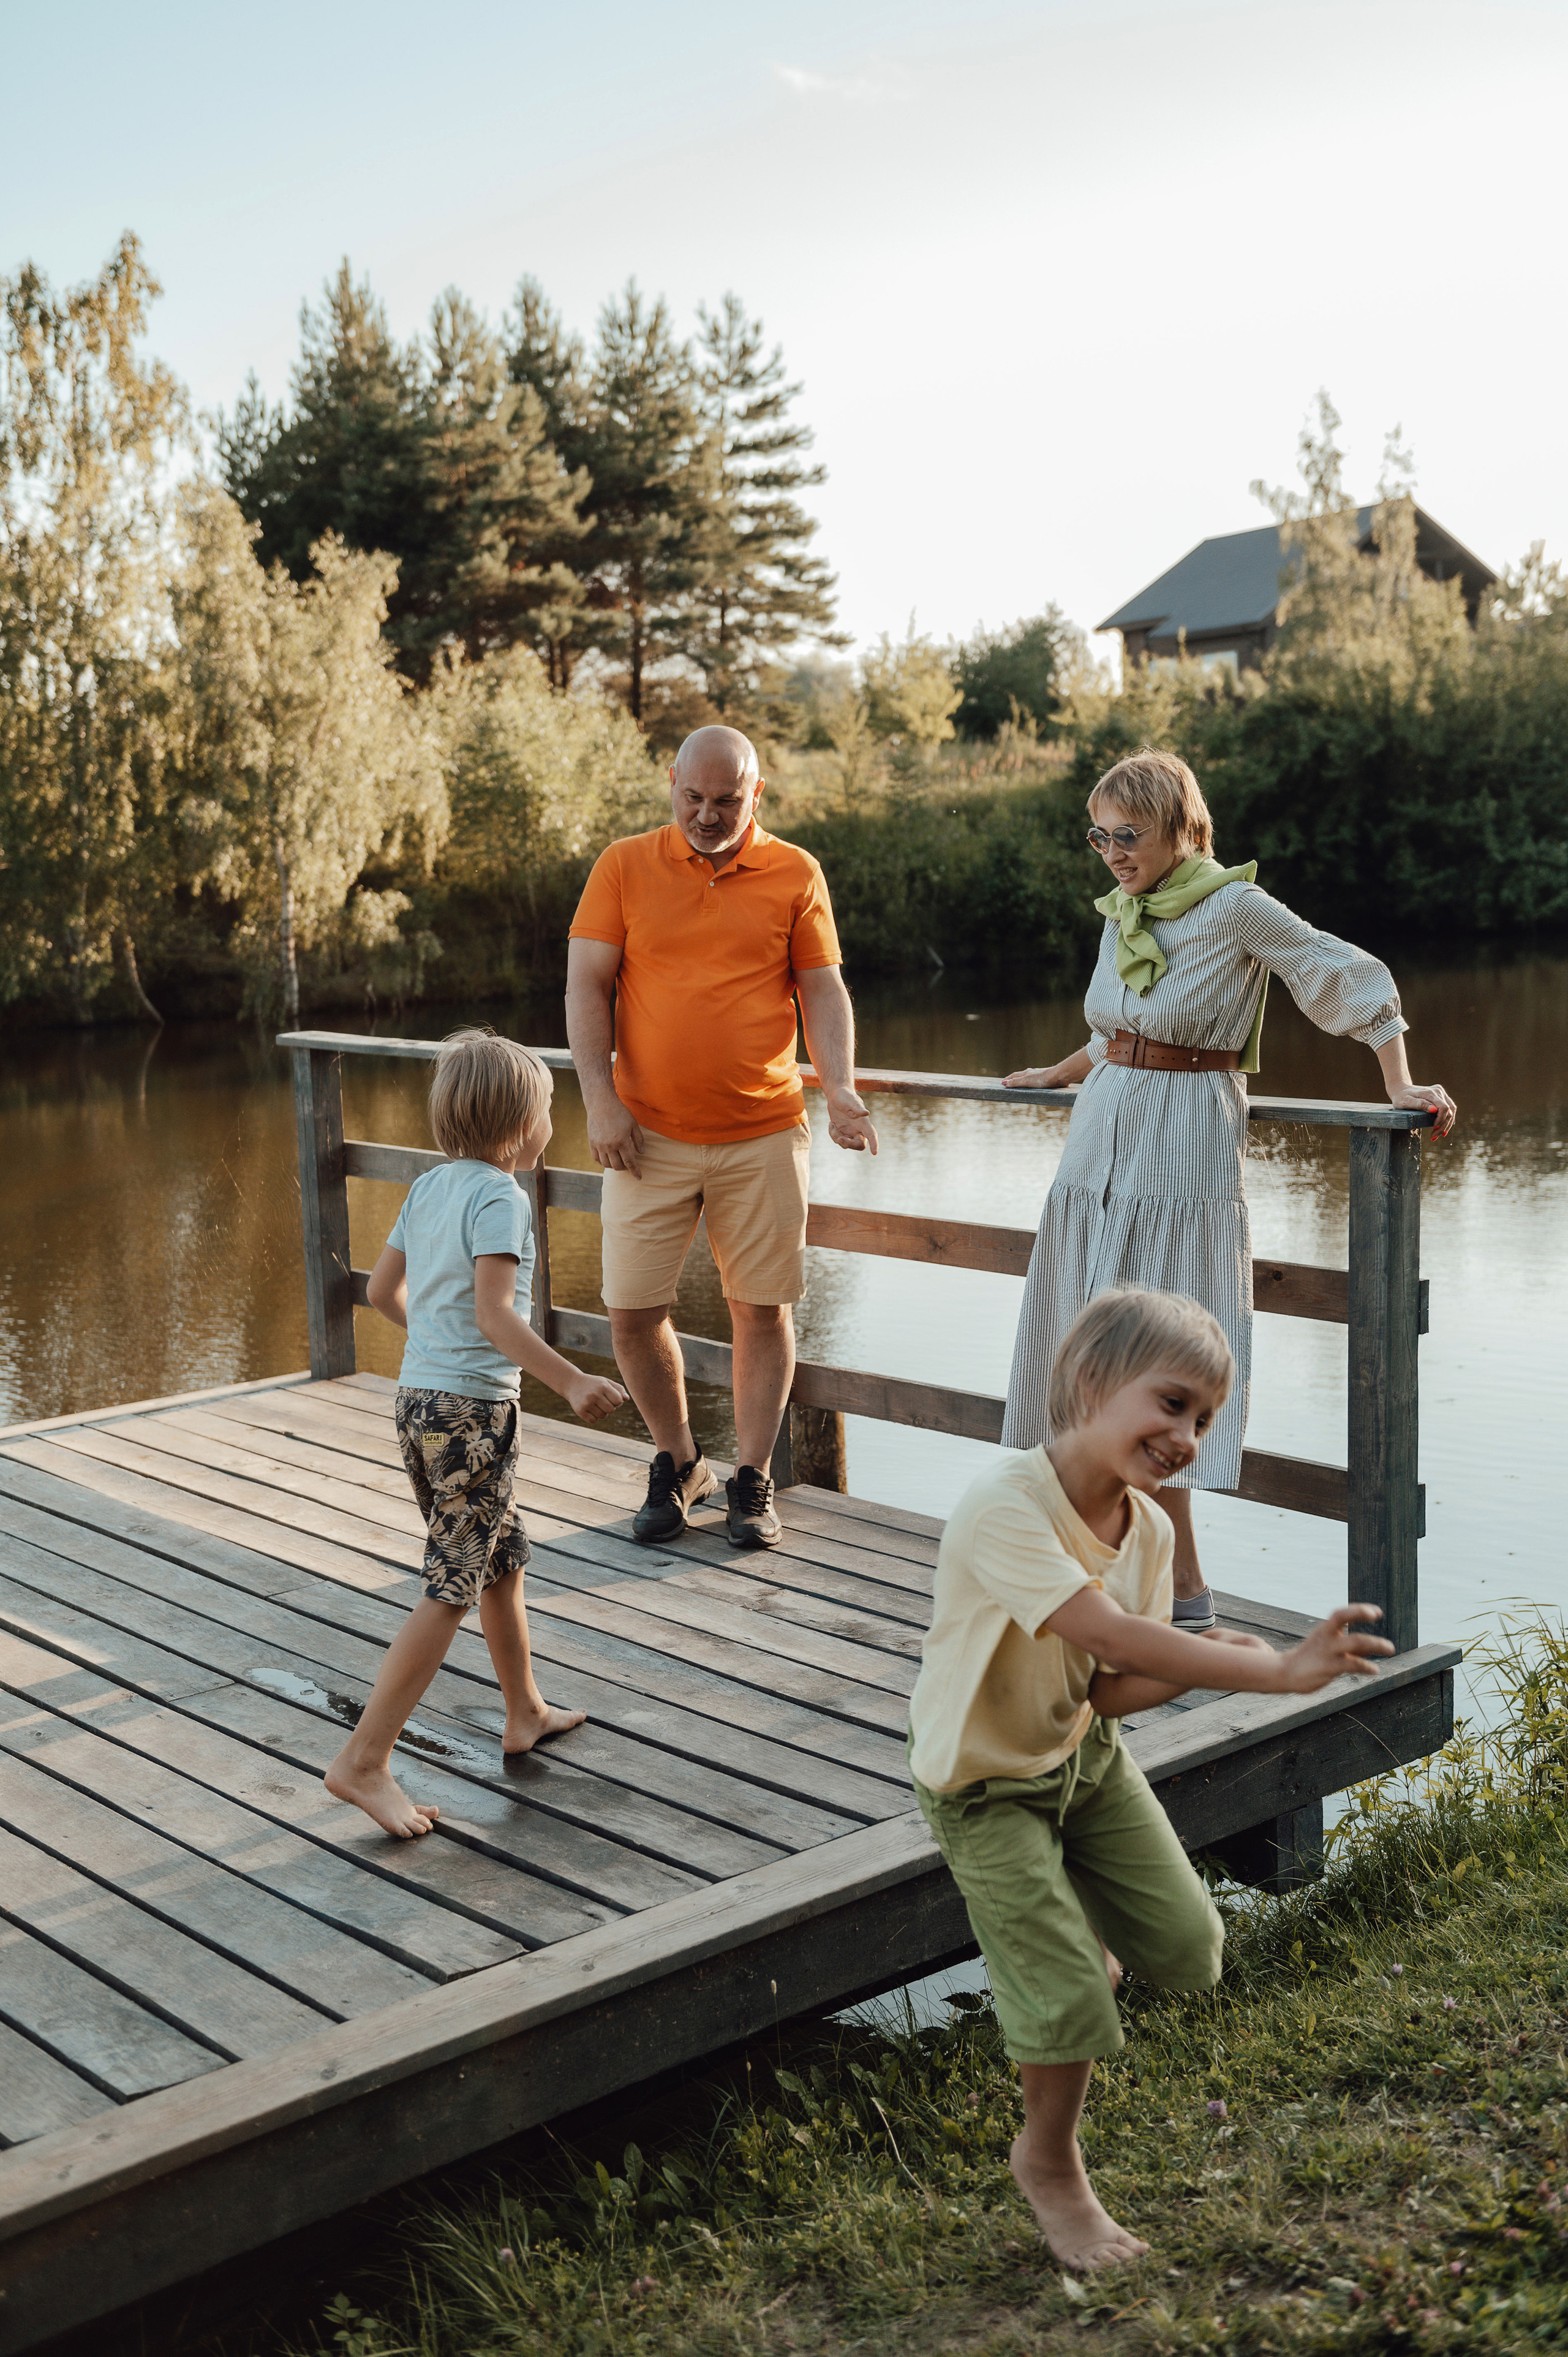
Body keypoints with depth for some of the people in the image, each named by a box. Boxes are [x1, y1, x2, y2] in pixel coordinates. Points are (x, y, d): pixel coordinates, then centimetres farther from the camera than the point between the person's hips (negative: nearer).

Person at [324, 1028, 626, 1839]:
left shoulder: (429, 1187, 10)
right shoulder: (500, 1199, -15)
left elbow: (383, 1290, 16)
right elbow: (495, 1312, -24)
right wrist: (572, 1382, -26)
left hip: (419, 1398, 9)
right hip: (473, 1409, -9)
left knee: (504, 1558, 22)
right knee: (450, 1590, -3)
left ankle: (526, 1714, 36)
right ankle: (364, 1760, -2)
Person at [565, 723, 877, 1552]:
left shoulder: (794, 874, 2)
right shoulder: (624, 865, 2)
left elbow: (823, 991, 4)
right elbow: (586, 988, 1)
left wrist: (841, 1089, -12)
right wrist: (600, 1100, -9)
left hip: (763, 1133, 0)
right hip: (650, 1134, 0)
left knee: (764, 1308, 4)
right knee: (632, 1309, 1)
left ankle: (751, 1481, 18)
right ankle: (677, 1464, 23)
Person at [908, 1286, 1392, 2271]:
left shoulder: (1148, 1530, -9)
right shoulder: (1005, 1506, -33)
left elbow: (1114, 1689, -8)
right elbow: (1112, 1637, -40)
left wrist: (1206, 1660, -27)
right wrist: (1275, 1670, -40)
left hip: (1084, 1752, 7)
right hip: (986, 1785, -7)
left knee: (1187, 1945, 7)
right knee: (1072, 1999, -6)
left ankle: (1068, 1924, 39)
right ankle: (1051, 2166, 22)